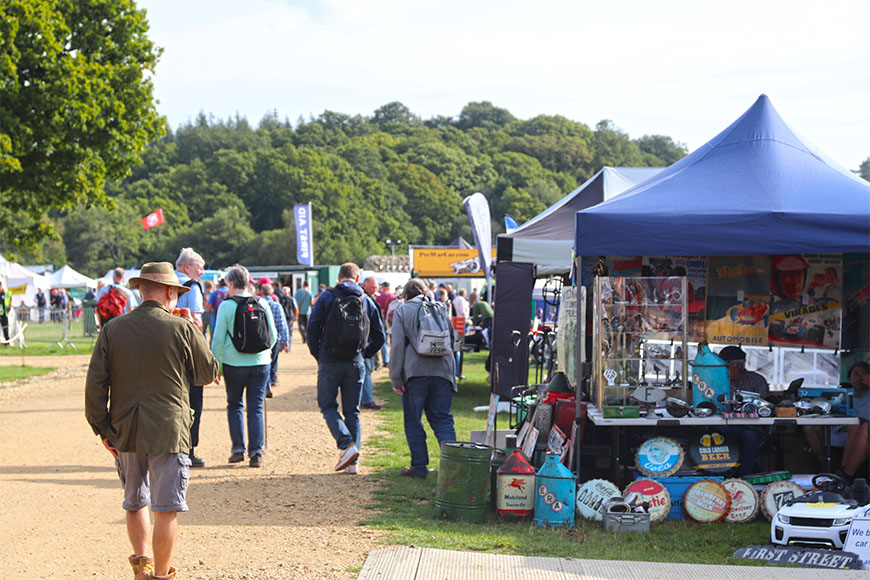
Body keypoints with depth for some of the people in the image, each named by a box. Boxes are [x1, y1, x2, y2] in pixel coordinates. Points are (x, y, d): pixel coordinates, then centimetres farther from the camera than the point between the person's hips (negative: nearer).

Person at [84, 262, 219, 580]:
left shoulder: (112, 329, 1)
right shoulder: (182, 329, -8)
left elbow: (95, 384, 0)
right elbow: (208, 373, 4)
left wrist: (103, 429, 7)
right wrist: (198, 334, 16)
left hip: (124, 433, 4)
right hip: (168, 434, -4)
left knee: (135, 504, 21)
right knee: (166, 510, 2)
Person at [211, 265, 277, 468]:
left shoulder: (226, 306, -7)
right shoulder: (262, 304, 2)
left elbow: (218, 339, -6)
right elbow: (273, 335, 8)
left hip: (234, 364, -2)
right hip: (260, 363, 2)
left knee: (235, 405, 13)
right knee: (256, 408, 6)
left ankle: (238, 449, 9)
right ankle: (256, 453, 1)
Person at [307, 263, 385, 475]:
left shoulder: (327, 297, -2)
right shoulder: (367, 301, 5)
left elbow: (312, 328, -7)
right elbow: (379, 336, 7)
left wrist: (317, 354, 6)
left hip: (330, 362, -3)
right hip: (355, 364, 3)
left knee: (328, 406, 8)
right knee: (352, 411, 9)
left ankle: (347, 445, -14)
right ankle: (352, 462, 7)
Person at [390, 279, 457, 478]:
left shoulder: (402, 311, 3)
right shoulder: (440, 309, 16)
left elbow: (397, 346, -5)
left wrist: (396, 379, -4)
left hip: (415, 373, -4)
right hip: (442, 371, 4)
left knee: (413, 422, 6)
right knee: (443, 419, 6)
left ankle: (419, 466, 7)